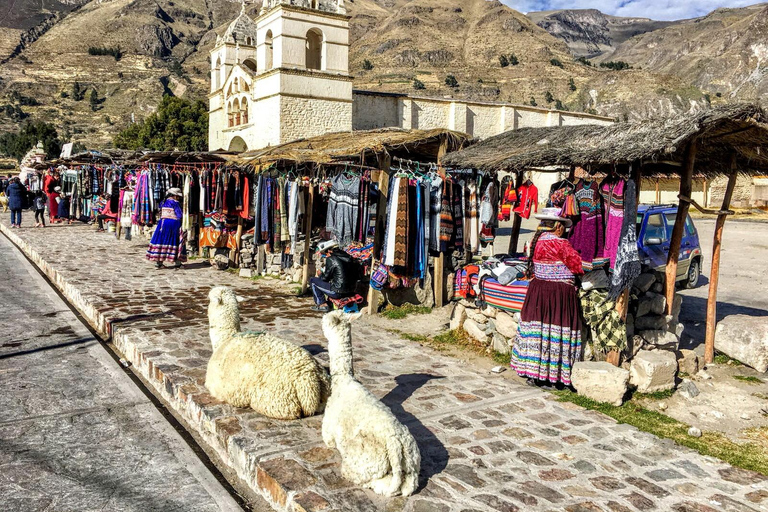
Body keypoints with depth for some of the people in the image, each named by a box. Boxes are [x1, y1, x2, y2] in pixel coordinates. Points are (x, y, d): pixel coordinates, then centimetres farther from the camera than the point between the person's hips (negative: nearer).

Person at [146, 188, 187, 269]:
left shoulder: (163, 202, 10)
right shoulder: (175, 203, -10)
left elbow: (160, 214, 14)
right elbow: (179, 215, -13)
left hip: (163, 223, 6)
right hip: (174, 223, -6)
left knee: (161, 240, 9)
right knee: (175, 241, 2)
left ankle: (158, 262, 9)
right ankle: (177, 263, 4)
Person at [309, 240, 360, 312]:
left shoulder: (331, 259, -12)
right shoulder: (349, 257, 7)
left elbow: (325, 278, -4)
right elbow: (357, 277, 14)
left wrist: (320, 274, 19)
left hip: (338, 292, -7)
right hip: (351, 292, 7)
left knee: (313, 280, 8)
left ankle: (322, 304, 10)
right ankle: (328, 303, 36)